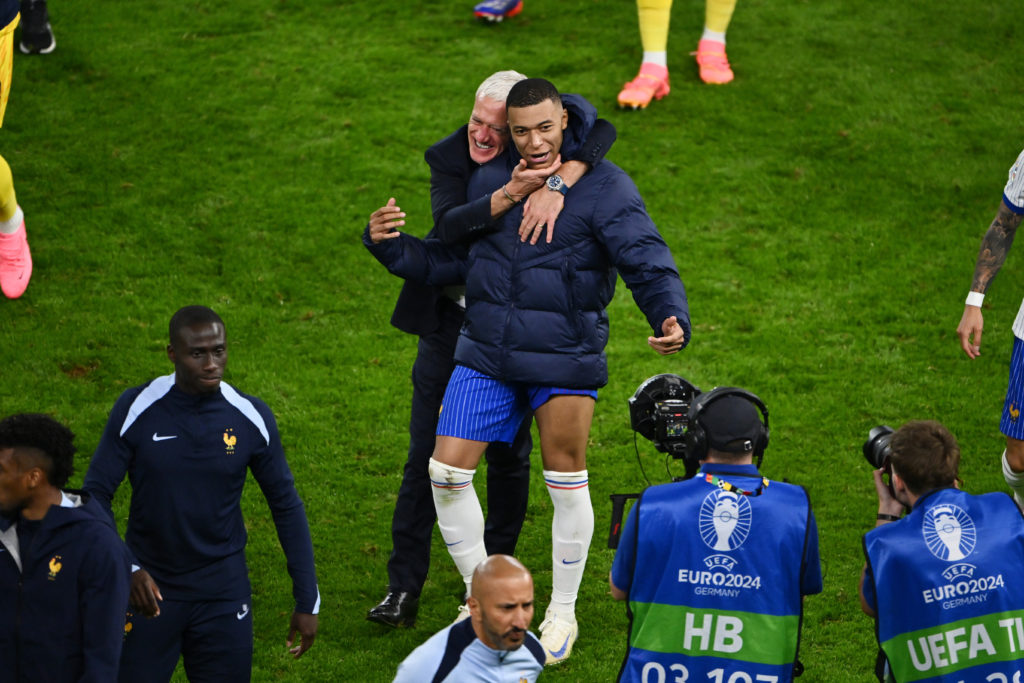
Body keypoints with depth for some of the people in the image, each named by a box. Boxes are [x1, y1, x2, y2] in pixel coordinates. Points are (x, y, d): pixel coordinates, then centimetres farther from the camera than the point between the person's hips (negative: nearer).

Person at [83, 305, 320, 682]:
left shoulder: (251, 417, -6)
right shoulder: (137, 409, -10)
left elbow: (286, 505, 3)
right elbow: (95, 493, -6)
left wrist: (307, 601, 1)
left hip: (224, 595, 1)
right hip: (149, 589, -1)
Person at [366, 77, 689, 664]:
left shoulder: (603, 187, -7)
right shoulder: (489, 181, 6)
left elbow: (649, 264, -14)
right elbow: (451, 261, 15)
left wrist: (672, 319, -31)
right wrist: (391, 246, 0)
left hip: (566, 359, -4)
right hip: (487, 356, 4)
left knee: (566, 481, 4)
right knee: (447, 473, -2)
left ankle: (563, 614, 23)